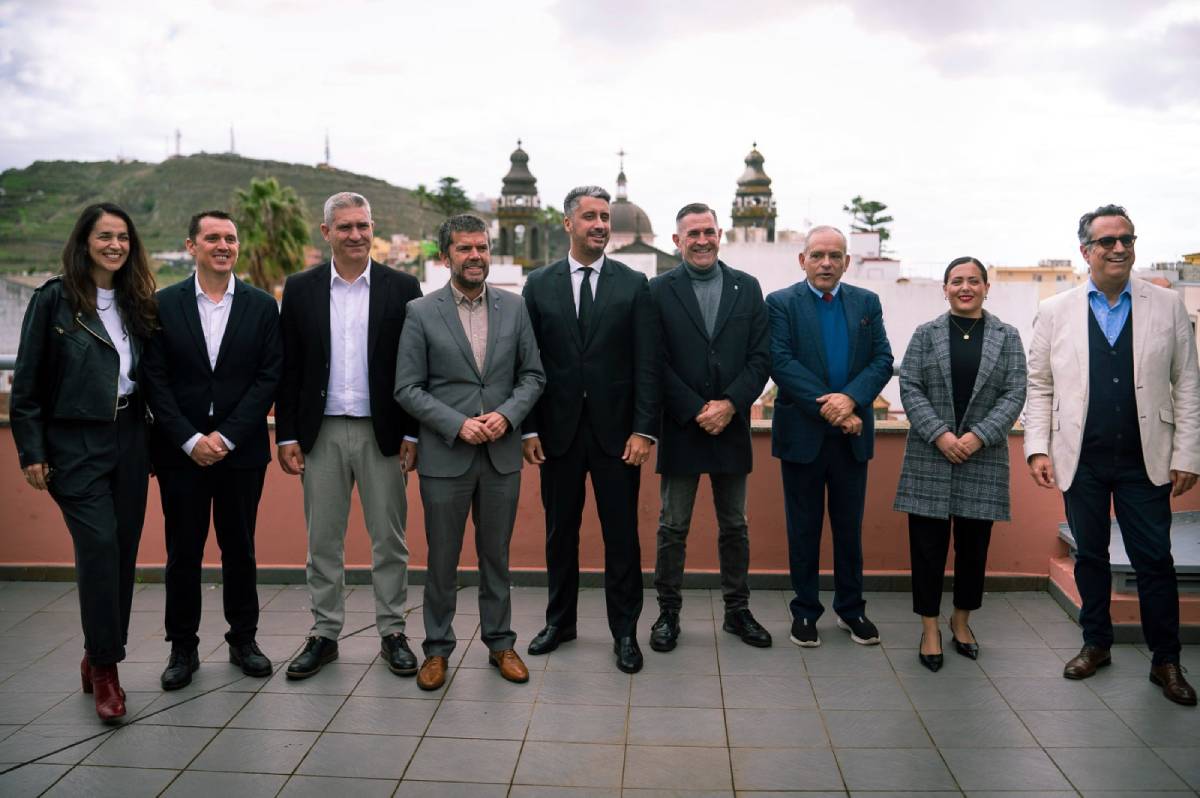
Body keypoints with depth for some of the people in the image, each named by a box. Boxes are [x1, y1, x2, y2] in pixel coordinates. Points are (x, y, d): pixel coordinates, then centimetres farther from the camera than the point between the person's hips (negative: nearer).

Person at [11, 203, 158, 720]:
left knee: (123, 550, 6)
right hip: (76, 444, -4)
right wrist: (32, 451, -7)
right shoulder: (53, 299, -4)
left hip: (129, 439, 5)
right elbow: (27, 382, -4)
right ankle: (104, 667, 1)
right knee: (99, 546, -11)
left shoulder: (137, 303, 9)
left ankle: (99, 659, 21)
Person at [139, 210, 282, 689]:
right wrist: (190, 440, -11)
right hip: (180, 451, 0)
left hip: (241, 450, 0)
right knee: (183, 551, 7)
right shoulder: (163, 304, 2)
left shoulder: (262, 306, 2)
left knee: (239, 548, 10)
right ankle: (182, 648, 20)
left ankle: (243, 640, 23)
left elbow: (269, 377, -3)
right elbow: (155, 380, -2)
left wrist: (227, 436, -10)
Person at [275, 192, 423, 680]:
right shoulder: (300, 289, 4)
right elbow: (287, 369, 4)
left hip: (382, 432, -1)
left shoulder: (401, 288, 1)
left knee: (389, 539, 7)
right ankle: (324, 634, 23)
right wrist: (286, 435, -1)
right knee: (323, 541, 10)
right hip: (321, 433, 1)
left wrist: (412, 434, -5)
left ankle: (392, 632, 20)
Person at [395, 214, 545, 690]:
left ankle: (499, 642, 29)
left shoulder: (514, 308, 4)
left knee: (496, 554, 14)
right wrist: (457, 424, -16)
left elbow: (533, 375, 6)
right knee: (442, 559, 9)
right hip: (445, 455, -2)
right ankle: (437, 647, 25)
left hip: (502, 455, 2)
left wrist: (507, 414, -11)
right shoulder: (421, 313, -4)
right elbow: (407, 388, -6)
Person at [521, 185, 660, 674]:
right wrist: (528, 428, -2)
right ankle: (560, 621, 29)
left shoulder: (633, 285, 2)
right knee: (560, 532, 12)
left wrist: (643, 430, -10)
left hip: (615, 431, -1)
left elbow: (646, 364, -2)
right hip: (557, 431, 1)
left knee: (621, 536, 4)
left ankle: (625, 632, 18)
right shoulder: (539, 285, 5)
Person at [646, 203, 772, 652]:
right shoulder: (660, 291, -1)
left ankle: (737, 610, 25)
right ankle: (668, 613, 17)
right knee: (673, 527, 6)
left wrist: (729, 405, -12)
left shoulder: (747, 288, 6)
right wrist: (697, 411, -13)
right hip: (680, 428, -2)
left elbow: (761, 357, 1)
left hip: (731, 426, 3)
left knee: (734, 525, 12)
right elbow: (657, 363, -7)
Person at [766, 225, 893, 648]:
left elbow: (882, 360, 0)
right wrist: (827, 408, -19)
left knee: (850, 526, 12)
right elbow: (781, 362, -13)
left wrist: (851, 398, -18)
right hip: (803, 433, -3)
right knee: (803, 528, 7)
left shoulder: (867, 303, 8)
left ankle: (851, 608, 26)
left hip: (852, 434, 3)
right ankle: (805, 610, 20)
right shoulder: (781, 303, -2)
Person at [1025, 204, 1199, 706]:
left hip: (1145, 460, 0)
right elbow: (1039, 386, 4)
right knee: (1089, 556, 12)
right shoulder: (1055, 312, 2)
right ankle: (1096, 644, 28)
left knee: (1155, 561, 5)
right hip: (1081, 459, 1)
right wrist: (1038, 448, -5)